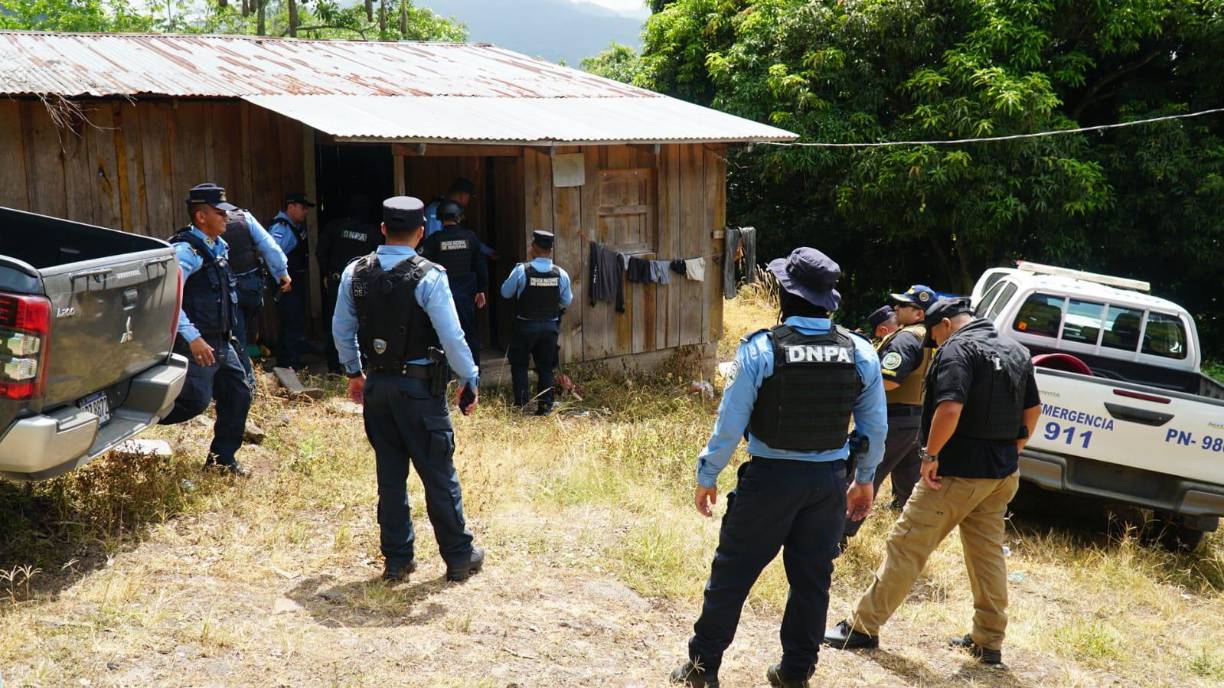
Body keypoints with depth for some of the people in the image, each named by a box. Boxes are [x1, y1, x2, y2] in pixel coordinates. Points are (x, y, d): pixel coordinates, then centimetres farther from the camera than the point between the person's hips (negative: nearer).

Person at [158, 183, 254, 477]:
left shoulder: (219, 246, 12)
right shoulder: (186, 249, -17)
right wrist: (192, 337, -33)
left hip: (221, 342, 9)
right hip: (197, 344, -9)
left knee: (238, 394, 12)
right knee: (196, 400, -12)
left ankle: (222, 458, 25)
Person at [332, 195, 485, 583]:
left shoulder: (355, 273, 1)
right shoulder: (428, 277, -15)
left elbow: (341, 329, 10)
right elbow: (452, 337, -16)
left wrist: (353, 372, 23)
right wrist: (469, 381, -4)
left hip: (377, 385, 5)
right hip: (420, 386, -5)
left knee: (390, 473, 13)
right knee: (438, 474, 6)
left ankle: (397, 559, 20)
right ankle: (459, 558, 17)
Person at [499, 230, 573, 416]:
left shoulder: (521, 270, -14)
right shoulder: (561, 273, -7)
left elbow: (506, 292, -2)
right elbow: (567, 301, 3)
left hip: (525, 325, -2)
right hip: (550, 327, 2)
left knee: (519, 364, 14)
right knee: (545, 367, 12)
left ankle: (520, 402, 9)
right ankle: (545, 405, 10)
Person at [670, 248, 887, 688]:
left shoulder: (760, 349, -13)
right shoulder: (861, 354, -1)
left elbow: (730, 423, -11)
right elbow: (875, 427, 6)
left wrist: (707, 476, 1)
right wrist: (865, 480, 20)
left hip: (771, 477, -3)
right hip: (830, 481, 4)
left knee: (732, 572, 8)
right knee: (812, 577, 15)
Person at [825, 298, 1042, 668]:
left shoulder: (958, 348, -14)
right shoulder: (1016, 351, 13)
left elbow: (950, 408, -27)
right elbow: (1033, 409, 19)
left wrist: (931, 454, -18)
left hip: (959, 471, -8)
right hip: (1002, 473, 8)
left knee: (906, 546, -2)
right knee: (988, 553, 16)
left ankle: (863, 626, 4)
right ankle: (989, 641, 22)